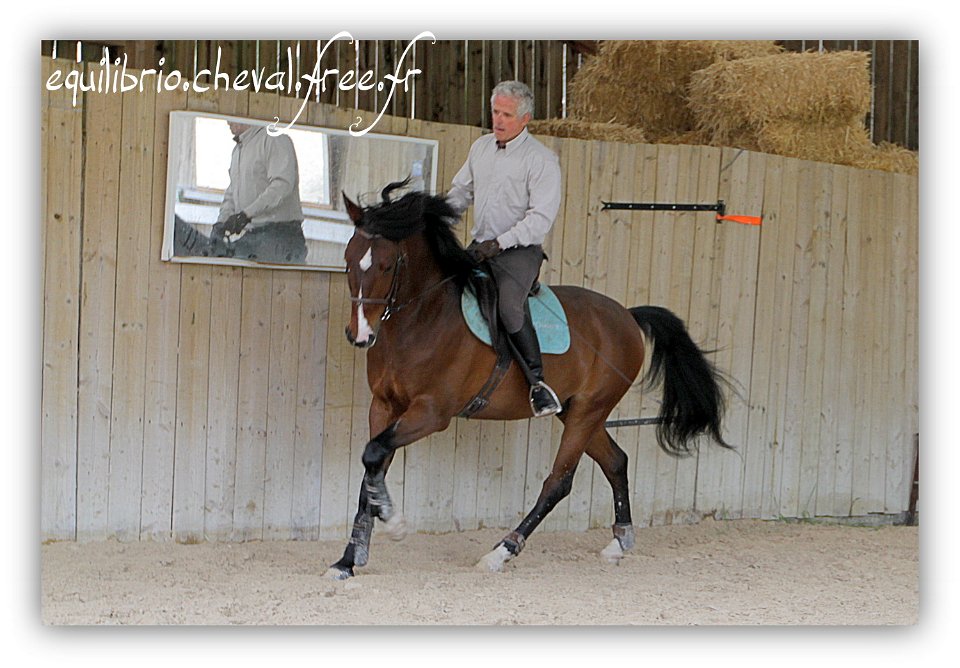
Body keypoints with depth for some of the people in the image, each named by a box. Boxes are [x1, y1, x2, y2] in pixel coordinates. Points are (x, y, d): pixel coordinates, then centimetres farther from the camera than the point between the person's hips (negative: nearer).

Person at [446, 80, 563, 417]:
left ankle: (537, 381, -24)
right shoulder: (481, 147, 12)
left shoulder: (541, 159, -9)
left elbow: (542, 217, -15)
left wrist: (500, 243, -20)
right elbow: (460, 192, 24)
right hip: (479, 247, 7)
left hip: (520, 251, -7)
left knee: (509, 305, -31)